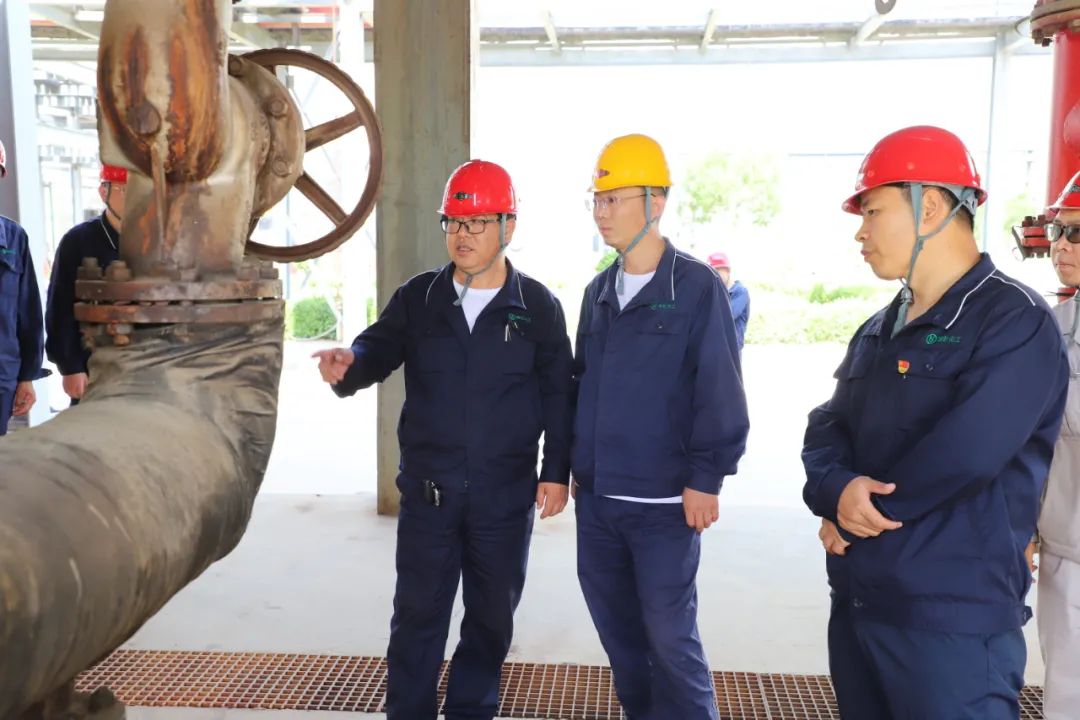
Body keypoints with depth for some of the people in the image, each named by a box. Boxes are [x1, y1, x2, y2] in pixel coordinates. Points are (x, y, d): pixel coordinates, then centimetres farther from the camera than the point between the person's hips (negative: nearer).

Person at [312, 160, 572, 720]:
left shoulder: (538, 306, -2)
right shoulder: (417, 297, 2)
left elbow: (558, 395, 0)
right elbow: (380, 349, -4)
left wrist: (556, 473, -3)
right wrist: (349, 362, -29)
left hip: (505, 492, 0)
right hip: (427, 487, 1)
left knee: (492, 614, 15)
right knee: (417, 611, 10)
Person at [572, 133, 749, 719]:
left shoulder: (697, 287, -9)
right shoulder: (598, 291, 10)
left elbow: (720, 393, -12)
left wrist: (705, 478, -14)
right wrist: (576, 461, 14)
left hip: (663, 499, -6)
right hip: (596, 495, 6)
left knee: (669, 634, 2)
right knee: (616, 626, 16)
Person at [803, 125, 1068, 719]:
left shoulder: (1013, 321, -14)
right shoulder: (878, 331, 13)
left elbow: (961, 455, -25)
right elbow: (827, 430, 6)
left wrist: (851, 516, -12)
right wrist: (839, 490, -17)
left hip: (954, 622, -7)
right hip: (855, 604, 8)